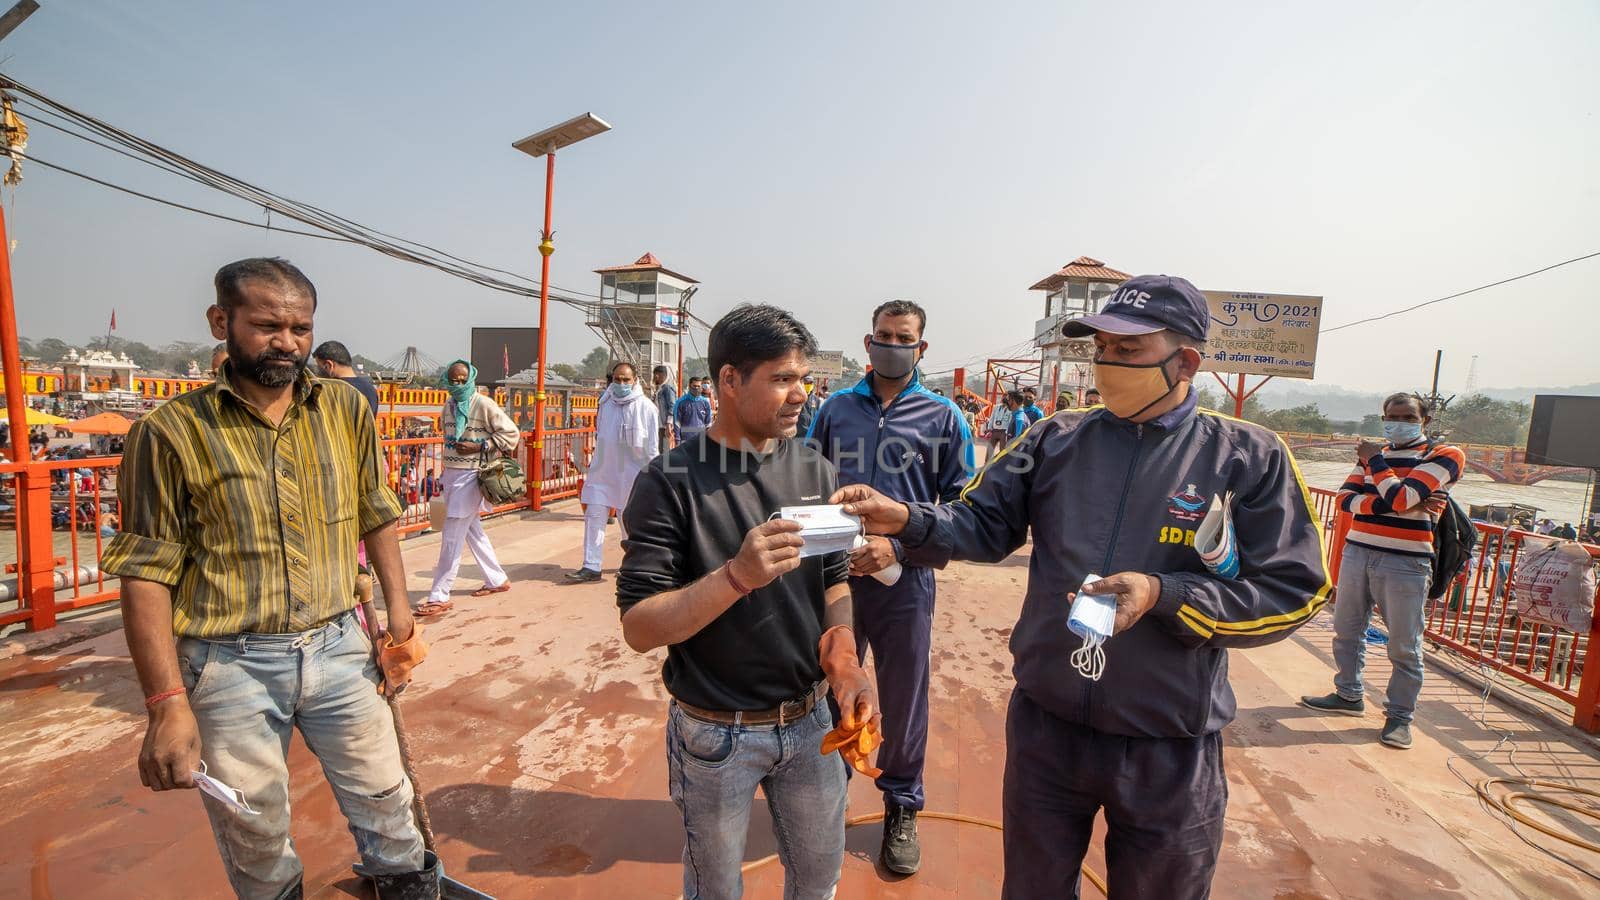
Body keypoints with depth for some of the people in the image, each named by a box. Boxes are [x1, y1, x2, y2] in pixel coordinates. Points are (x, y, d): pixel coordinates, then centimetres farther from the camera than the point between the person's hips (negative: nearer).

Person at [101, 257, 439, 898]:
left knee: (385, 801, 15)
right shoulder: (172, 432, -8)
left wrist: (399, 612, 5)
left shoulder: (345, 410, 1)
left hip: (339, 647, 3)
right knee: (254, 835, 16)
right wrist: (167, 703, -12)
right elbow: (146, 573, -8)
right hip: (230, 666, -2)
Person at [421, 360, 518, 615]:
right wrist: (444, 477, 20)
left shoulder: (484, 405, -11)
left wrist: (479, 447, -19)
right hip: (451, 474, 8)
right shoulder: (448, 406, 11)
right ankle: (497, 580, 29)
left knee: (451, 539, -6)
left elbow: (511, 433, -12)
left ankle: (439, 597, 2)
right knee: (473, 532, 16)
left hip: (469, 477, -8)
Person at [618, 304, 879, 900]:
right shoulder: (672, 482, -17)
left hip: (809, 720, 4)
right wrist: (738, 576, -34)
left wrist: (845, 660, -13)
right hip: (714, 733, -3)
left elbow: (834, 583, 5)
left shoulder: (815, 470, -3)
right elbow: (639, 628, -20)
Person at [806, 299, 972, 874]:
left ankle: (902, 807, 36)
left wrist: (898, 545, -13)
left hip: (903, 579, -1)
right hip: (834, 574, 2)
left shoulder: (942, 417, 1)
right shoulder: (837, 408, 6)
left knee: (904, 699, 12)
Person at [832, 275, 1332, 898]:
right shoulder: (1055, 441, -1)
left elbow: (1292, 592, -9)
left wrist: (1162, 594, -23)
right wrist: (905, 519, -22)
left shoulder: (1248, 458, -8)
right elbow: (982, 524, -4)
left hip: (1170, 751, -1)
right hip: (1044, 726, 2)